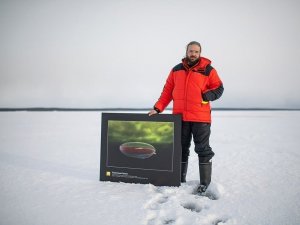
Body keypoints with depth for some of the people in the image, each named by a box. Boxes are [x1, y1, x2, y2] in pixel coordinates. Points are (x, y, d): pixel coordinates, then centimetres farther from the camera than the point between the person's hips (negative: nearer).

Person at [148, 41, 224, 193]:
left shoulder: (208, 70, 2)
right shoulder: (176, 70, 11)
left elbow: (218, 88, 3)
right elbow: (167, 91, 10)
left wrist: (206, 96, -14)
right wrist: (158, 108, 2)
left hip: (201, 118, -3)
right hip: (180, 117, 4)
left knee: (203, 149, 2)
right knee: (181, 149, 11)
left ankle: (205, 182, 12)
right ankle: (180, 179, 24)